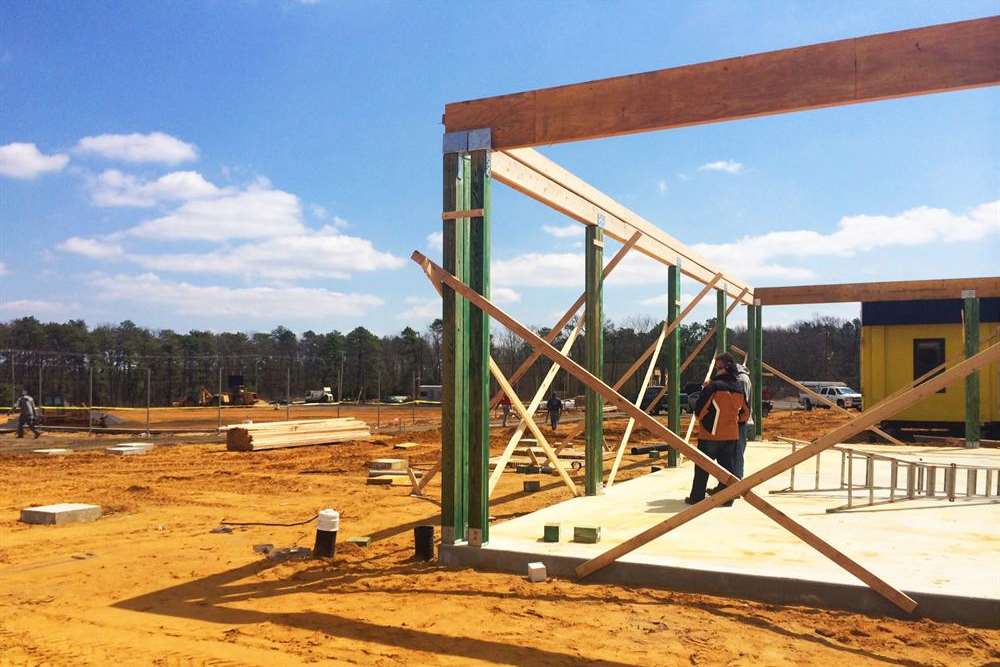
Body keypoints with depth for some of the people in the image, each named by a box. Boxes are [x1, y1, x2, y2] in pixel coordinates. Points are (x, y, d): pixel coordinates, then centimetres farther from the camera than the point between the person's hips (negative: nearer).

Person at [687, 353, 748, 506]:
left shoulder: (713, 387, -15)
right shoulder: (739, 389, 5)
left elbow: (699, 409, -12)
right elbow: (745, 412, 14)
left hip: (710, 434, -5)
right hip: (732, 436, 5)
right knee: (727, 466, 10)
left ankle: (696, 497, 10)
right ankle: (727, 498, 10)